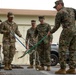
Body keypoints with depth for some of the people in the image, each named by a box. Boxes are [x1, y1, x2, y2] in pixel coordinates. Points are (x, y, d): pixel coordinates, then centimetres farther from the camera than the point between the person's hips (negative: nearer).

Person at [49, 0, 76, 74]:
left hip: (66, 32, -7)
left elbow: (56, 26, 2)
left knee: (62, 51, -2)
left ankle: (62, 69, -6)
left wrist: (50, 32, 16)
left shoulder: (59, 13, -2)